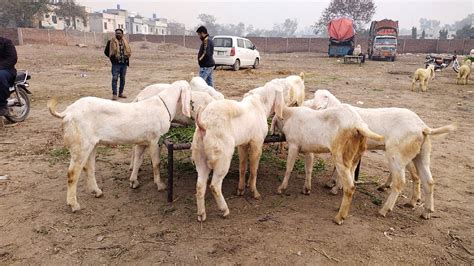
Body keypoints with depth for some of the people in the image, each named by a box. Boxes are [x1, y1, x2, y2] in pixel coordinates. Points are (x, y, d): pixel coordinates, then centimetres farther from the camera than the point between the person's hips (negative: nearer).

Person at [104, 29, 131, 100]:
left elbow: (129, 51, 22)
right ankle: (114, 94, -7)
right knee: (115, 78, -9)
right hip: (116, 63, -4)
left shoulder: (126, 42, 11)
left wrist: (127, 56, 6)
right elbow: (106, 51, 5)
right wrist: (112, 57, 0)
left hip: (124, 63, 4)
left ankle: (121, 93, 19)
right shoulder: (111, 42, -1)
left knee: (123, 79, 9)